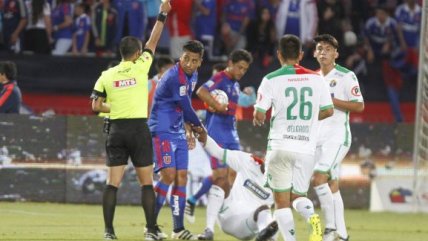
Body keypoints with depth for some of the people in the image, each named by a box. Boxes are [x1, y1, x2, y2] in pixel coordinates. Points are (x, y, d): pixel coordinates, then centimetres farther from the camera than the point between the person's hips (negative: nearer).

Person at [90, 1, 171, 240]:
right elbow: (153, 42, 7)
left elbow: (96, 105, 4)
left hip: (117, 129, 3)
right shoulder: (140, 68, -3)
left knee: (113, 183, 2)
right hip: (139, 129, -3)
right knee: (147, 182, 4)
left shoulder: (106, 76, 4)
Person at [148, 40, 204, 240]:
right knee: (169, 175, -17)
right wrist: (199, 126, 1)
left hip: (178, 133, 9)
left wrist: (188, 131, 12)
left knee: (181, 177, 4)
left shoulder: (192, 76, 9)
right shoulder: (173, 77, -21)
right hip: (162, 132, -9)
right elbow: (186, 108, -15)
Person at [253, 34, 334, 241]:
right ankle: (312, 217, -18)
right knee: (298, 196, 15)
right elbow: (328, 111, 13)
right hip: (307, 148, 3)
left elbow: (259, 116, -6)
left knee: (282, 202, 5)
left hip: (280, 147, -3)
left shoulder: (271, 80, -5)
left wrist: (258, 119, 17)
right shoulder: (316, 79, 5)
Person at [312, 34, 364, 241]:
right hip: (318, 137, 7)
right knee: (331, 185, 7)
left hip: (337, 136, -7)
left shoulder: (346, 76, -7)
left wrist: (331, 100, -18)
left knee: (318, 178, -20)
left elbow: (359, 106, -12)